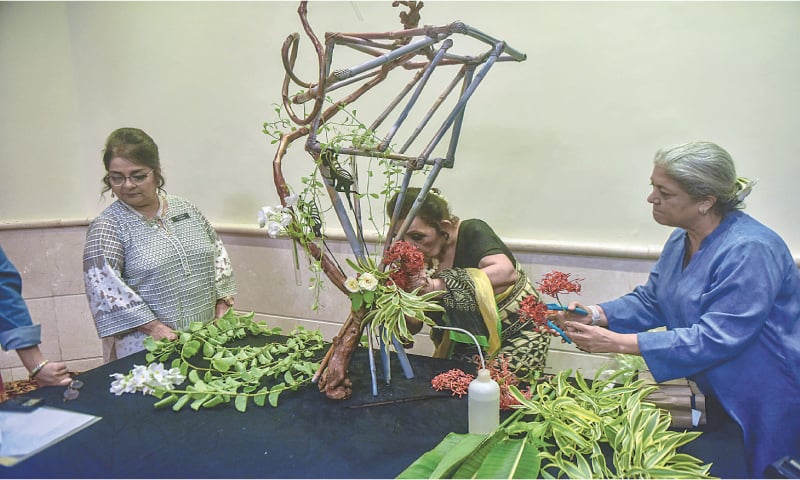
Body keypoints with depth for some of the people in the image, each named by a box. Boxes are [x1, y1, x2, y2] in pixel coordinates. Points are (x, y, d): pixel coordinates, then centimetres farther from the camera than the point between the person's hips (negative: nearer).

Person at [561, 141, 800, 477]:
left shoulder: (749, 251, -27)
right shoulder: (682, 239, 2)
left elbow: (714, 339, -32)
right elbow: (649, 300, 5)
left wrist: (617, 342, -34)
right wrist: (596, 314, -15)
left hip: (759, 403, -8)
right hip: (705, 391, 8)